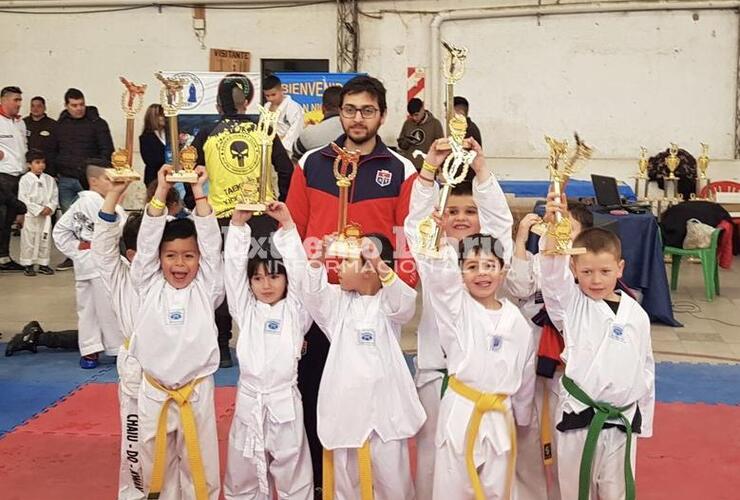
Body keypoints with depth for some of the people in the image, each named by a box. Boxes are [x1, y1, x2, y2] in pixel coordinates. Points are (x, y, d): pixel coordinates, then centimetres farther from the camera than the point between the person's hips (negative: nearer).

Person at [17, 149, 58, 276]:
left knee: (45, 240, 9)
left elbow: (55, 196, 7)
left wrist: (50, 207, -11)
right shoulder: (25, 179, -6)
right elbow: (23, 198, -11)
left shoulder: (49, 179, 6)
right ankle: (28, 265, 10)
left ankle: (43, 264, 19)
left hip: (46, 216, 4)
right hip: (30, 215, -4)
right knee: (28, 241, 1)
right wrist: (39, 209, -15)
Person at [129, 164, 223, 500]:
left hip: (196, 391, -1)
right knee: (156, 461, 12)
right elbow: (146, 242, -8)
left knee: (198, 462, 8)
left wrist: (199, 194, -16)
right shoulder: (149, 287, 1)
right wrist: (161, 192, -17)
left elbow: (212, 244, -11)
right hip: (154, 392, 1)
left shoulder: (206, 289, -1)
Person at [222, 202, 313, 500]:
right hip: (249, 401, 2)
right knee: (242, 475, 11)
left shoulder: (295, 311, 2)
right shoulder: (245, 310, 6)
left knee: (292, 474, 7)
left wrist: (287, 225, -15)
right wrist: (238, 224, -12)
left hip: (285, 402, -2)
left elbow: (299, 267, -9)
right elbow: (233, 266, -2)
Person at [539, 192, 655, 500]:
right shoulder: (570, 303, -5)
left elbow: (645, 369, 9)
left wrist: (644, 421, 14)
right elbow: (552, 270, -25)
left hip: (622, 419, 1)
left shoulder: (635, 314, 0)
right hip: (577, 416, -1)